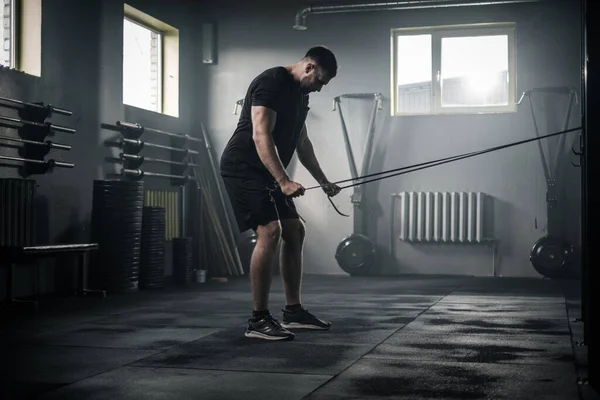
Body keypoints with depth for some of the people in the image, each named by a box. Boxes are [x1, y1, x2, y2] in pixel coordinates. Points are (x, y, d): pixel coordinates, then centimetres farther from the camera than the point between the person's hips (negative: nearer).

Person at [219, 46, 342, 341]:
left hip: (266, 172, 11)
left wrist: (323, 181, 26)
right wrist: (284, 181, -34)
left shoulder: (300, 95, 15)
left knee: (294, 232, 9)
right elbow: (261, 136, -27)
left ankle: (293, 311, 16)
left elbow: (302, 143, 25)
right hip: (244, 167, -11)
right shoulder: (272, 82, -17)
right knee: (270, 231, -21)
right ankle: (258, 319, -15)